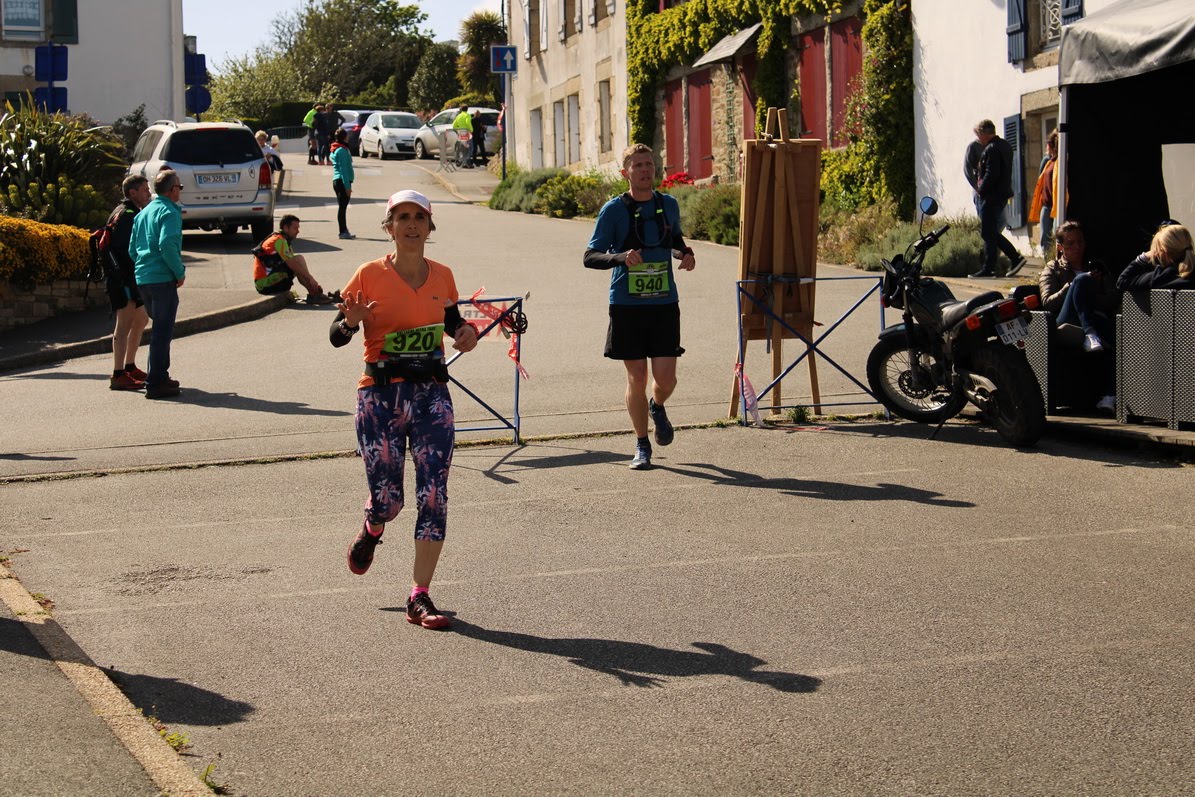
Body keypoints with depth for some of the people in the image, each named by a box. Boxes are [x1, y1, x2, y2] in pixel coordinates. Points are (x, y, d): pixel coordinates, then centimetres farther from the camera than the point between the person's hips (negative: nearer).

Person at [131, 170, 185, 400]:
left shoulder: (143, 212, 17)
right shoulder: (169, 212, -10)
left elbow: (132, 249, 18)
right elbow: (167, 244, -23)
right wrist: (180, 272, -14)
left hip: (142, 278, 9)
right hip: (163, 278, -9)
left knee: (160, 327, 21)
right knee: (163, 331, -4)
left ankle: (161, 375, 28)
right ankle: (155, 383, -4)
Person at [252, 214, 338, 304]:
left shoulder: (284, 241, 19)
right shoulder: (279, 241, -11)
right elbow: (292, 264, -18)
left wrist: (313, 283, 8)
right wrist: (311, 279, -13)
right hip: (265, 283, -10)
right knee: (299, 259, -12)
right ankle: (314, 295, -15)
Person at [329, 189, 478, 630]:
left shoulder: (442, 276, 5)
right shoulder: (370, 275, -5)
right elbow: (336, 336, -2)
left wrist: (466, 332, 1)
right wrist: (351, 322, -24)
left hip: (432, 395, 2)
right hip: (381, 397, -2)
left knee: (434, 496, -7)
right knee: (387, 499, 2)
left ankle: (420, 598, 1)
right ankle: (372, 530, 42)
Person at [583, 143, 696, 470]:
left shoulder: (669, 205, 7)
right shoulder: (614, 210, -4)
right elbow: (590, 256, -7)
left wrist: (687, 253, 5)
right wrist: (621, 257, -25)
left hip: (664, 304, 2)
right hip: (627, 306, -2)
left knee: (665, 378, -5)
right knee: (637, 379, 2)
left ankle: (657, 408, 32)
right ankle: (642, 445, 19)